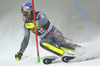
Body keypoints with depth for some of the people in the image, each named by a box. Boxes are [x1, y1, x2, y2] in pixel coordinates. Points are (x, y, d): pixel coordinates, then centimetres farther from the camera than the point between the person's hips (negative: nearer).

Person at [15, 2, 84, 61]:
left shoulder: (39, 14, -9)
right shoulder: (26, 25, 4)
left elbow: (44, 20, -32)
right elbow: (26, 39, 8)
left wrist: (35, 24, -45)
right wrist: (21, 52, 4)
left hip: (54, 32, -3)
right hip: (46, 39, 3)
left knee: (62, 44, -31)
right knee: (42, 43, -32)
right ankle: (65, 54, -40)